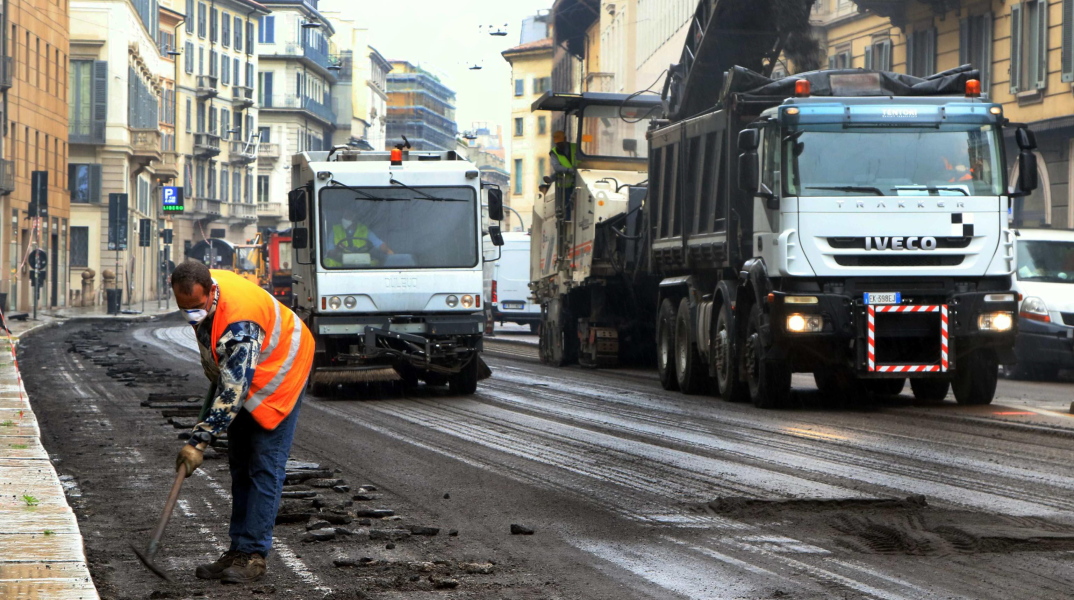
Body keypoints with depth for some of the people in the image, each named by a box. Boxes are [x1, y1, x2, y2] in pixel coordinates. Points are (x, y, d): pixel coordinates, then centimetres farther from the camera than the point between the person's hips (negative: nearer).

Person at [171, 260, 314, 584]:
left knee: (264, 466, -12)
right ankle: (238, 550, 13)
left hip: (278, 373, -9)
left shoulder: (239, 322, -39)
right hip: (239, 372, 9)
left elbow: (234, 390, -38)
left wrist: (199, 441, -37)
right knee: (240, 465, 9)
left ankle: (253, 555, -11)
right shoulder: (201, 293, -13)